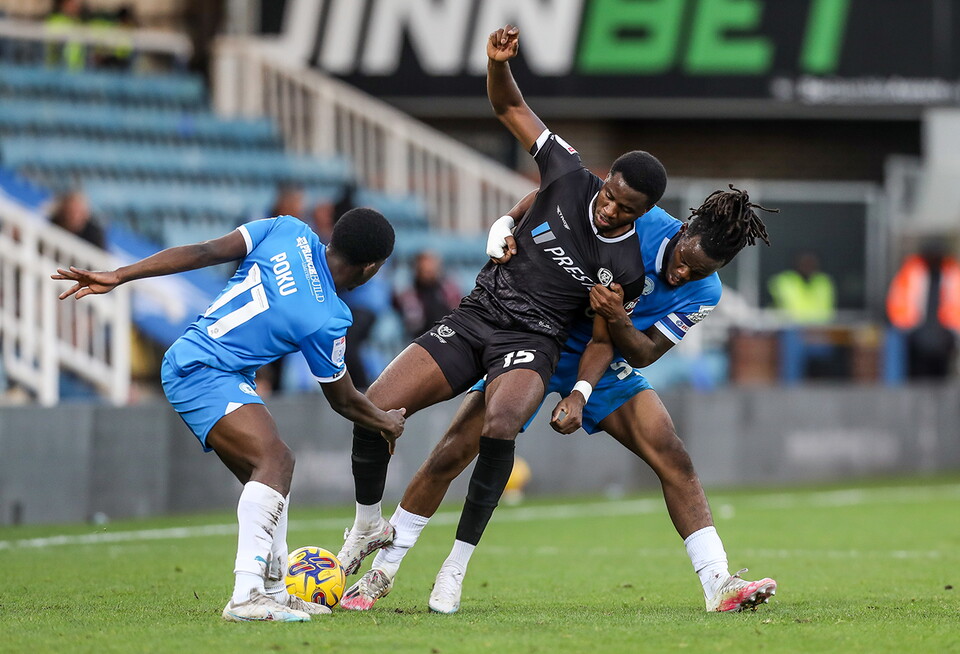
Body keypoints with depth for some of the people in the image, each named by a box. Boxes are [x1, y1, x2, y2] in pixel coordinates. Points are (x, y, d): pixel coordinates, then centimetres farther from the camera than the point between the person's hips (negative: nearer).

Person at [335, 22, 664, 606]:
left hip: (532, 342, -3)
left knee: (500, 427, -37)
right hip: (475, 317, 3)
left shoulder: (628, 268, -7)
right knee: (374, 409, -13)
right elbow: (510, 107, 3)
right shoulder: (570, 176, -4)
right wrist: (498, 64, -16)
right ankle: (368, 528, 12)